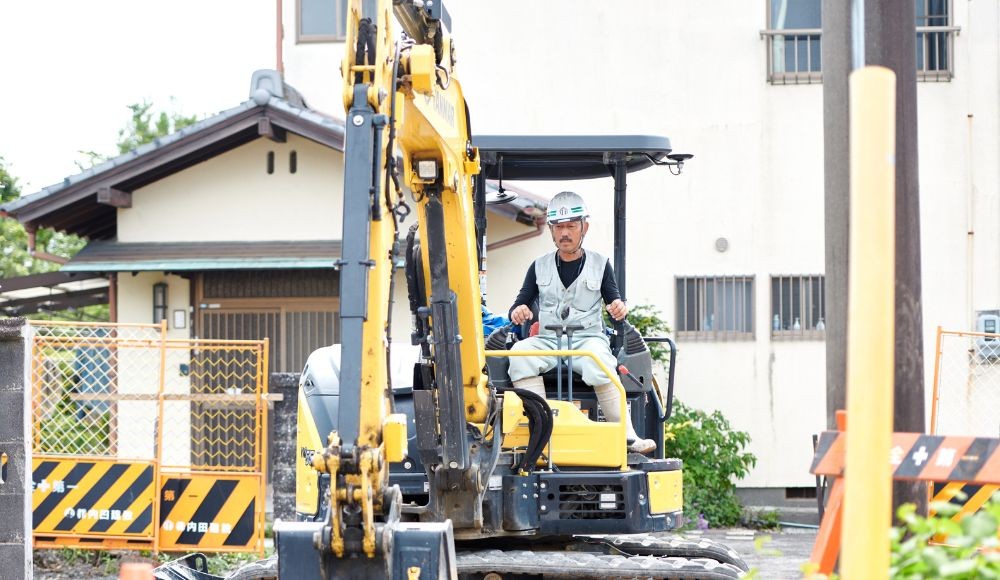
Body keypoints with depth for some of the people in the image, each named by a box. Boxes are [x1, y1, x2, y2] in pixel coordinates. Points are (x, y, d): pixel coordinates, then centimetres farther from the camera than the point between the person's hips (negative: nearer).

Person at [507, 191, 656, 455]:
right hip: (547, 340, 2)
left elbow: (614, 300, 10)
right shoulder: (540, 267, 18)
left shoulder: (600, 265, 14)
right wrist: (517, 312, -11)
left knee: (597, 360, -38)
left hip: (588, 337, -2)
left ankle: (627, 435, -41)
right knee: (520, 353, -32)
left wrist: (619, 308, -15)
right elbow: (521, 303, 15)